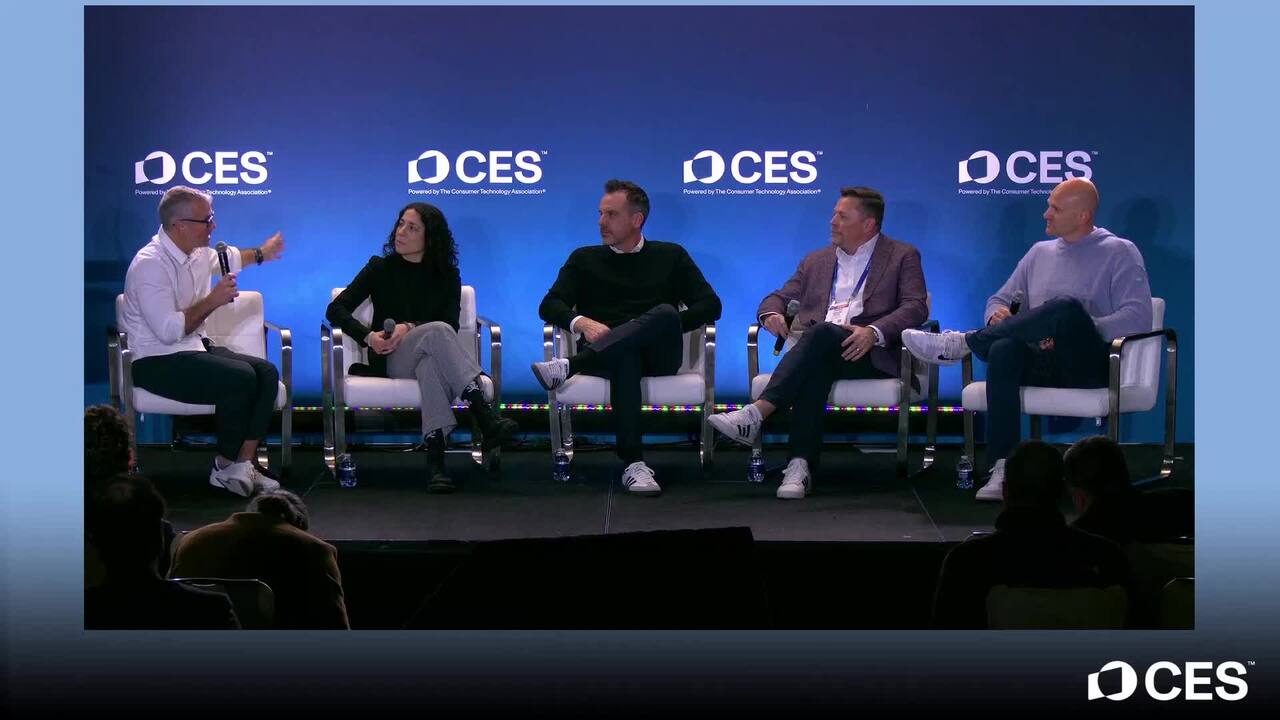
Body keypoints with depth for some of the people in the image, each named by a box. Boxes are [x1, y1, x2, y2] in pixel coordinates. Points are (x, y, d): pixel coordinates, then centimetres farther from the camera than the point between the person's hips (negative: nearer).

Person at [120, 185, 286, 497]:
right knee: (240, 378, -26)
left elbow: (229, 258, 33)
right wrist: (213, 300, -23)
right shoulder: (150, 264, -21)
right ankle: (225, 467, -9)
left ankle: (244, 462, -12)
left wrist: (261, 253, 48)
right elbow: (169, 330, -28)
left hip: (193, 348, 9)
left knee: (267, 373, -9)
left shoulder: (198, 253, 6)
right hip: (157, 362, -9)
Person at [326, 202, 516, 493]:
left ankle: (435, 460, -57)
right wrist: (368, 336, -15)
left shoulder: (447, 275, 14)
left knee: (431, 365, -41)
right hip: (391, 362, -1)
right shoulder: (381, 268, 12)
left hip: (429, 357, 1)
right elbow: (336, 309, 4)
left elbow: (453, 325, 0)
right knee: (437, 332, -35)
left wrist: (410, 328, -17)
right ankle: (485, 417, -50)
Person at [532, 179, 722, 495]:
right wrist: (582, 322, -12)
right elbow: (549, 305, 11)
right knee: (625, 358, -40)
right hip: (608, 351, 0)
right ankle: (633, 464, -46)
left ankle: (570, 366, -40)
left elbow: (710, 305, 11)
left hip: (658, 355, 0)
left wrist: (666, 328, -7)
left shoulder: (672, 256, 22)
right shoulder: (584, 259, 24)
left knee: (665, 312, -35)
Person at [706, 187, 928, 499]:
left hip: (869, 355, -3)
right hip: (819, 352, 3)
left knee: (823, 333, -36)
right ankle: (801, 465, -47)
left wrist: (874, 332, -21)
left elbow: (916, 307, -1)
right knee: (815, 369, -36)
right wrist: (771, 313, -3)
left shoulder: (903, 257, 13)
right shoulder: (816, 261, 28)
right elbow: (778, 297, 24)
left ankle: (756, 414, -45)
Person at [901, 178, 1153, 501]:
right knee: (1004, 349, -33)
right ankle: (1002, 469, -40)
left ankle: (960, 344, -27)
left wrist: (1075, 333, -18)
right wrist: (998, 315, -1)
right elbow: (1000, 300, 26)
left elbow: (1138, 317, -7)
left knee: (1067, 306, -36)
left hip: (1090, 363, -4)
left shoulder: (1120, 253, 7)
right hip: (1042, 363, 4)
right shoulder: (1040, 252, 24)